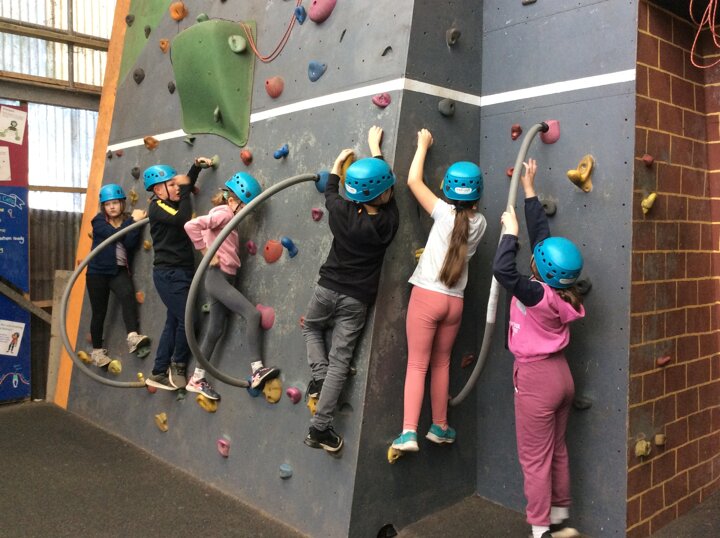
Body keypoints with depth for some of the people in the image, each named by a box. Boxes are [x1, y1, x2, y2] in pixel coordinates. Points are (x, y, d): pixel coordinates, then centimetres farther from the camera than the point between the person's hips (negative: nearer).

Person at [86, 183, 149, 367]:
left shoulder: (127, 220, 8)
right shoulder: (99, 221, 2)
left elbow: (130, 244, -9)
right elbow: (114, 234, -18)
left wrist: (136, 223, -19)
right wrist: (133, 220, -13)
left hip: (119, 271, 1)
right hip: (97, 272, -1)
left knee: (128, 294, -30)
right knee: (99, 312, 4)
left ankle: (132, 337, -42)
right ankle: (97, 351, 20)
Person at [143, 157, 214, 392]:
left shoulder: (169, 204, 14)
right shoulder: (157, 207, -12)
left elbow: (187, 185, 32)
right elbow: (183, 218, -29)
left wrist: (196, 167, 18)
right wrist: (183, 189, -19)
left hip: (180, 272, 10)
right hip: (169, 274, -9)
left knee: (174, 322, 13)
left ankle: (158, 374, 21)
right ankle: (178, 366, 11)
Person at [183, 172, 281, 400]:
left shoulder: (228, 216, 16)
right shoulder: (223, 213, -12)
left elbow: (210, 234, 31)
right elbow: (191, 226, -26)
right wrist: (208, 253, -20)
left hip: (223, 279, 10)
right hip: (218, 277, -10)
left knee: (215, 330, 13)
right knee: (252, 314, -17)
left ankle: (197, 379, 23)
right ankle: (257, 371, -16)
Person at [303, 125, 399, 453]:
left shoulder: (342, 212, -12)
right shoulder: (387, 222, -14)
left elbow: (330, 191, 12)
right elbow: (386, 189, 4)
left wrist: (338, 163, 29)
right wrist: (375, 147, 15)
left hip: (327, 289, 2)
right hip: (356, 300, -1)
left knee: (311, 328, 33)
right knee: (339, 361, 3)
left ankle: (318, 375, 11)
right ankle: (320, 428, 4)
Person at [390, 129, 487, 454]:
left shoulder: (444, 214, -8)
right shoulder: (479, 223, 4)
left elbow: (413, 180, -3)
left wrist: (423, 144, 8)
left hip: (426, 296, -4)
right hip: (455, 302, 4)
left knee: (417, 365, -2)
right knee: (441, 364, 18)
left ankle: (409, 433, -9)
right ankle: (439, 427, 29)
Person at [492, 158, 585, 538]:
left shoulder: (538, 295, -24)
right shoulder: (560, 290, -3)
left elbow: (502, 270, -35)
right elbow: (541, 234, 3)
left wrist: (510, 231, -20)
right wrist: (529, 190, 10)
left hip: (537, 379, -8)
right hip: (559, 375, 8)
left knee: (535, 459, 5)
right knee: (556, 451, 20)